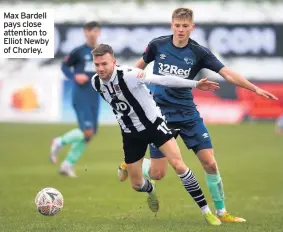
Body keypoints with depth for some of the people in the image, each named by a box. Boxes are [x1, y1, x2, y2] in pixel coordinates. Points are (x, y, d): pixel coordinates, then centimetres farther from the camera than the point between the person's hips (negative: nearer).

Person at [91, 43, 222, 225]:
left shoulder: (128, 75, -28)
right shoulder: (96, 82, -10)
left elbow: (163, 80, -24)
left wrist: (195, 84, -26)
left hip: (154, 124, -5)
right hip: (131, 133, 5)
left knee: (179, 165, -19)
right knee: (137, 185, 8)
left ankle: (206, 210, -8)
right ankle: (151, 190, 49)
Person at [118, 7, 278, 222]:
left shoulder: (199, 52, -7)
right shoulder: (157, 45, -5)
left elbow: (227, 73, -12)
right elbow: (140, 65, 14)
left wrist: (255, 88, -21)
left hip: (188, 114, 1)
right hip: (161, 113, -1)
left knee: (210, 164, -7)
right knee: (157, 173, -3)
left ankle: (221, 212, 8)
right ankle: (129, 164, 29)